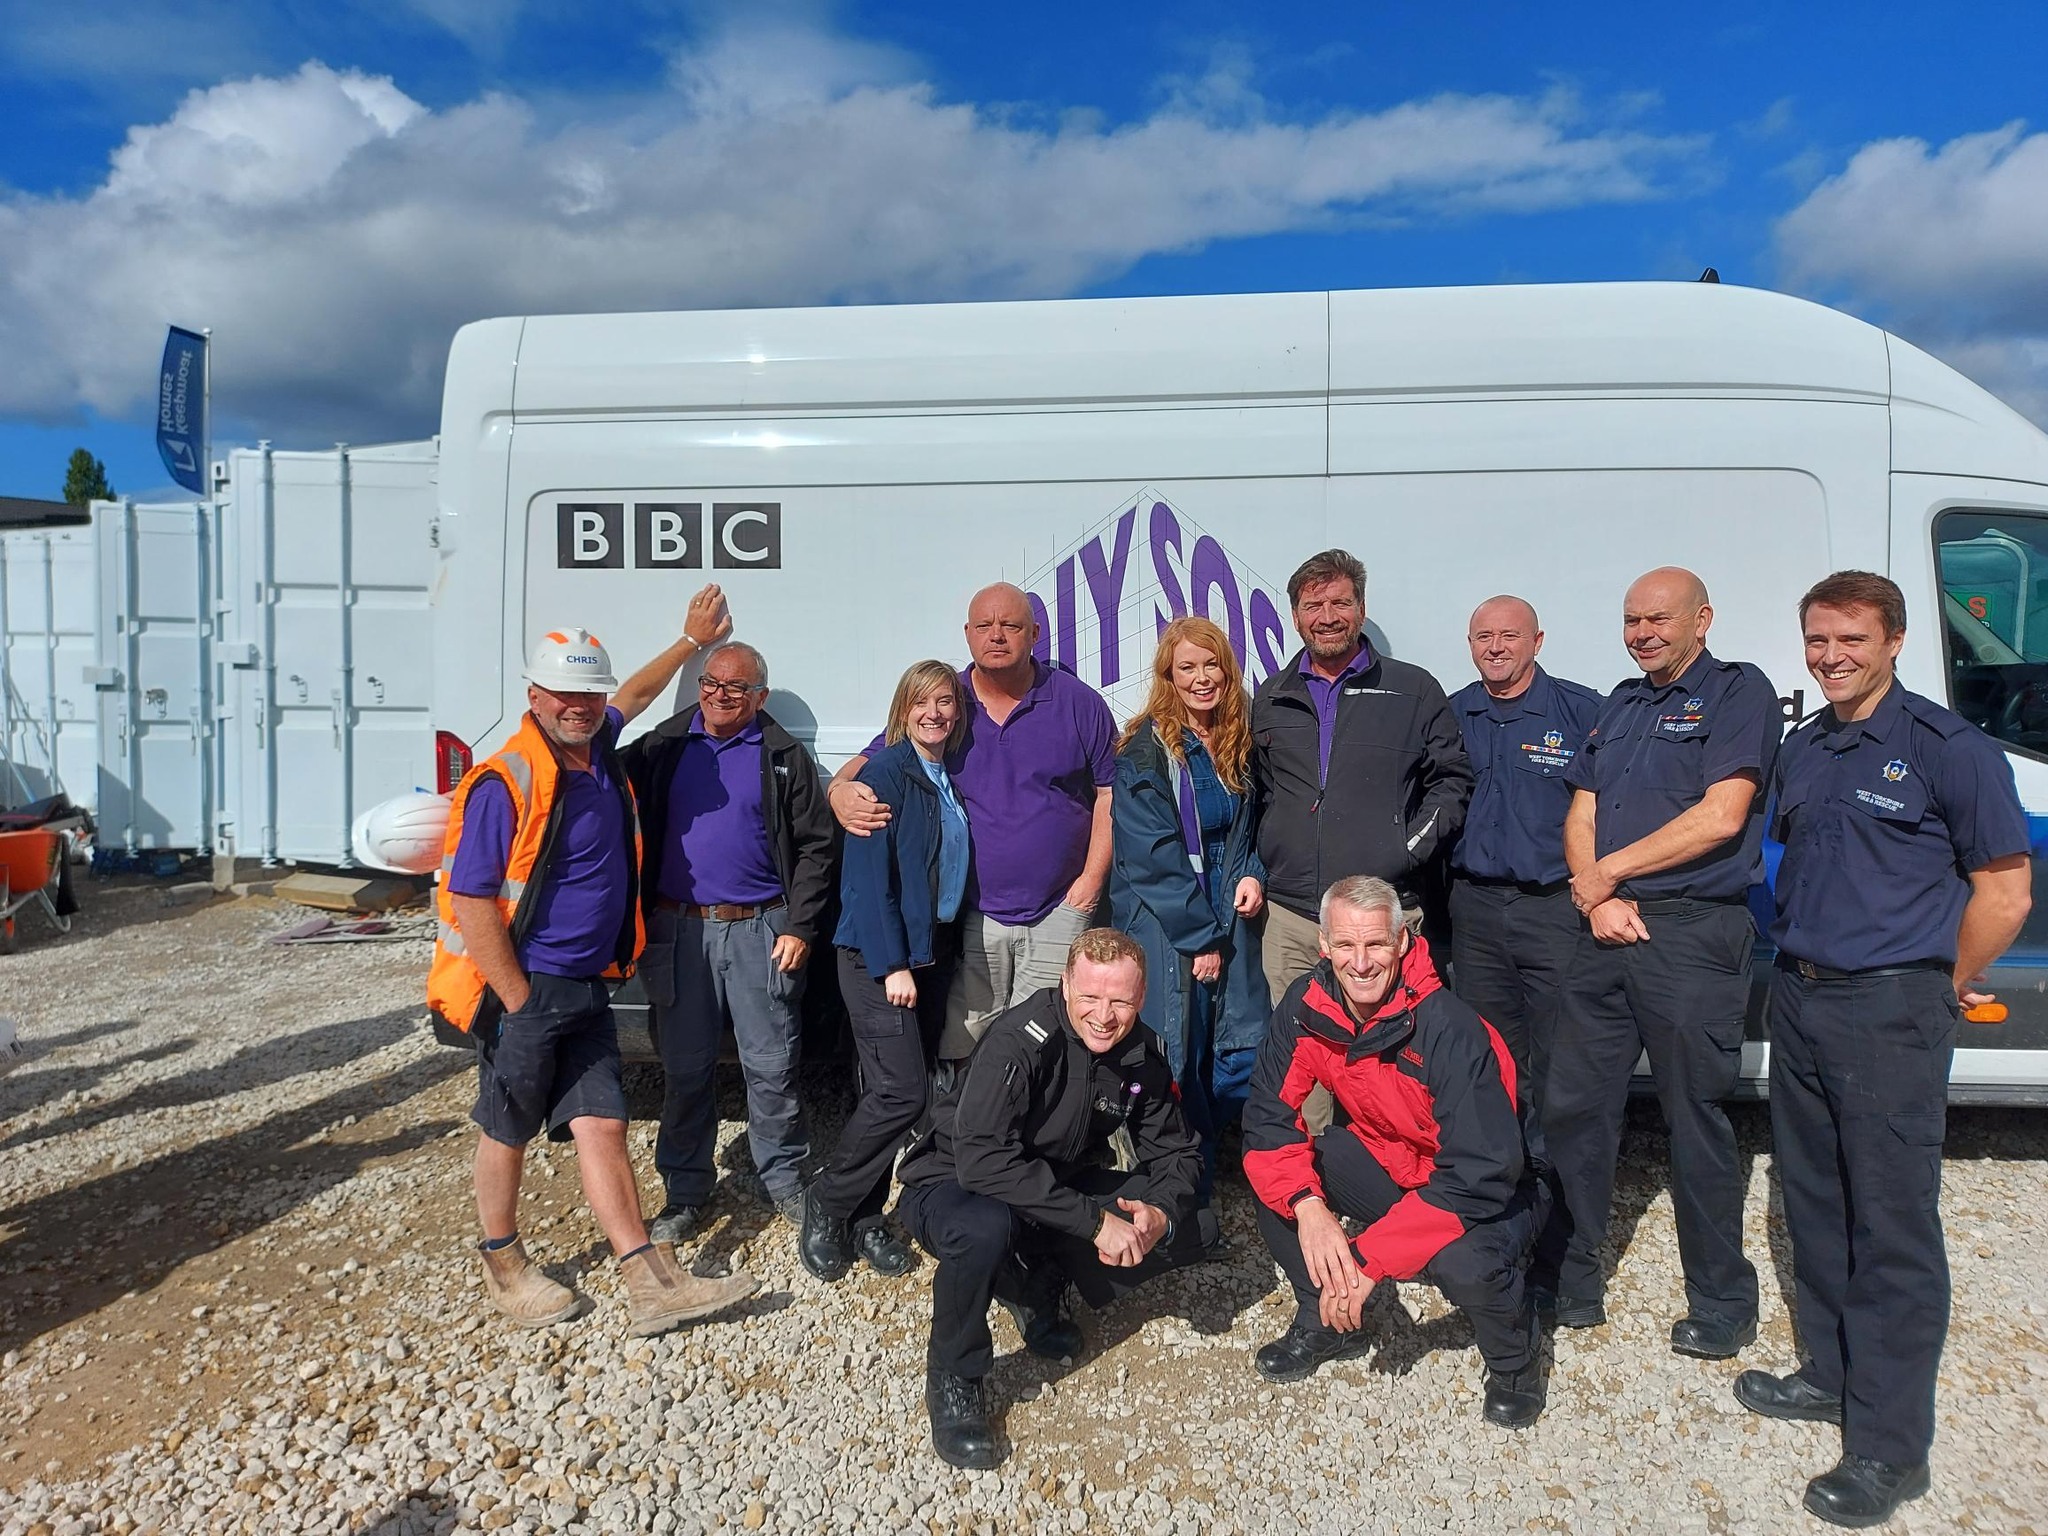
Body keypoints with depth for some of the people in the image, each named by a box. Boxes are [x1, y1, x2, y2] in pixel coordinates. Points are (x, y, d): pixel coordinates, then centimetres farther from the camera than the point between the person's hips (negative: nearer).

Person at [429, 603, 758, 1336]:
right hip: (526, 989, -6)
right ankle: (503, 1268, 33)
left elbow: (633, 695, 30)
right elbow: (472, 905, -18)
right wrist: (520, 1003, -16)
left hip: (586, 988, 7)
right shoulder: (506, 783, -18)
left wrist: (691, 639, 34)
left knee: (601, 1128, 6)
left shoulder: (596, 749, 6)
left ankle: (652, 1285, 6)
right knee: (509, 1132, 12)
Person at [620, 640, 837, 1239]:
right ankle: (685, 1190, 23)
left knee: (771, 1067, 5)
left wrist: (799, 926, -5)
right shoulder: (661, 747, 8)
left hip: (760, 932, -1)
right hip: (678, 930, 2)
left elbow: (817, 846, 2)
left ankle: (784, 1180, 22)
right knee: (684, 1067, 10)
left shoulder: (784, 757, 4)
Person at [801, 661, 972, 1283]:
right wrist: (892, 965, -17)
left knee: (898, 1091, 8)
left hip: (935, 951, 7)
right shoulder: (884, 772, -10)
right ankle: (827, 1205, 8)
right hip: (881, 953, -7)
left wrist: (936, 954, 8)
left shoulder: (954, 779, 11)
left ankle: (864, 1215, 21)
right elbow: (869, 875, -15)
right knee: (900, 1090, -10)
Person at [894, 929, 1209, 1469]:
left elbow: (1175, 1151, 1)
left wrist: (1159, 1213, -22)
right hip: (953, 1185, -6)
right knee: (986, 1228, -41)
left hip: (1061, 1190, 6)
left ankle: (1039, 1287, 9)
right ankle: (952, 1380, -12)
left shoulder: (1140, 1053, -8)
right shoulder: (1020, 1039, -28)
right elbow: (983, 1159, -38)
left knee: (1193, 1227, -6)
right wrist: (1096, 1221, -38)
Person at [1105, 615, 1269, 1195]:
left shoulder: (1238, 744, 9)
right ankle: (1184, 1195, 15)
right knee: (1178, 1061, 0)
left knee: (1245, 1050, 5)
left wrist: (1252, 873, 0)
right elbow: (1153, 856, -13)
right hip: (1162, 924, -5)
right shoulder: (1145, 750, -9)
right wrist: (1199, 938, -13)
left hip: (1227, 915, 5)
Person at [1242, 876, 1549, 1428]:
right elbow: (1268, 1119, -12)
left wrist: (1370, 1259, -34)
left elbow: (1481, 1176, -33)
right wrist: (1309, 1207, -30)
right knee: (1271, 1170, -16)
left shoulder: (1450, 1029, -31)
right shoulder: (1305, 1007, -15)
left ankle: (1516, 1358, 2)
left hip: (1494, 1190, -5)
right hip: (1389, 1162, 5)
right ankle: (1328, 1321, 8)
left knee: (1464, 1264, -35)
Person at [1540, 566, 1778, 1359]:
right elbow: (1580, 816, 13)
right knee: (1570, 1107, 8)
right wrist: (1597, 899, -5)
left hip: (1694, 934, -6)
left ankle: (1723, 1304, 22)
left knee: (1696, 1121, 3)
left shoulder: (1739, 692, -3)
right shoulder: (1619, 706, 18)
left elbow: (1720, 818, -15)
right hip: (1609, 933, 7)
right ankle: (1570, 1282, 22)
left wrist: (1608, 870, -7)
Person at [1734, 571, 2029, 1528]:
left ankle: (1888, 1447, 9)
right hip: (1798, 996, 7)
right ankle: (1832, 1375, 32)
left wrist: (1946, 986, 1)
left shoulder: (1948, 748, -8)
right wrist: (1804, 964, 14)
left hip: (1890, 1009, -7)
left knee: (1892, 1223, -1)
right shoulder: (1800, 752, 12)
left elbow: (2004, 892, -6)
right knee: (1813, 1200, 16)